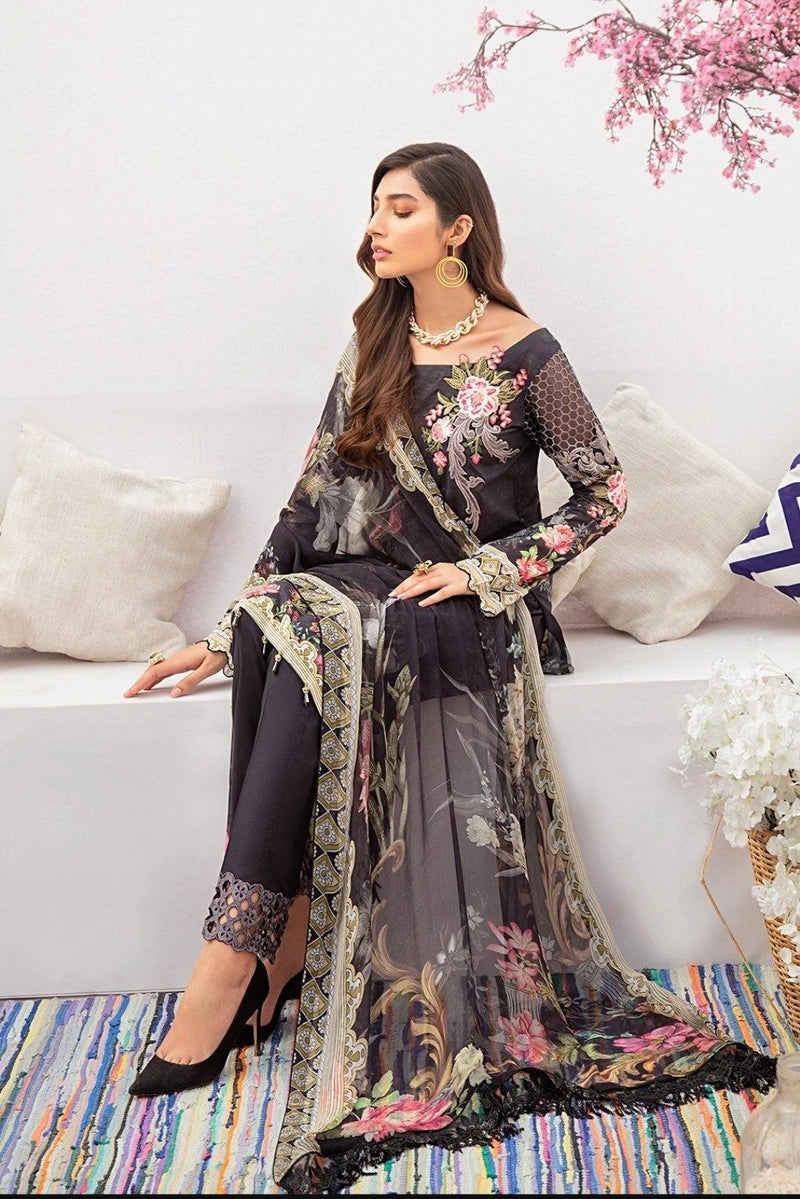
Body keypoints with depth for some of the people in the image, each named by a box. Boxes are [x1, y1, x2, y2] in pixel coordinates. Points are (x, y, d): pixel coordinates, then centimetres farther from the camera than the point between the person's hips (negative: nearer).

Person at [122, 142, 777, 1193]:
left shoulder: (524, 354, -1)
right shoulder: (374, 347, 13)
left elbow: (605, 492, 1)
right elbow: (314, 500, 8)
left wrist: (485, 568, -11)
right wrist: (230, 634, 0)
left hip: (479, 607, -4)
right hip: (369, 589, 4)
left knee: (313, 627, -34)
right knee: (272, 627, -30)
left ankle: (237, 957, -33)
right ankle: (282, 931, -26)